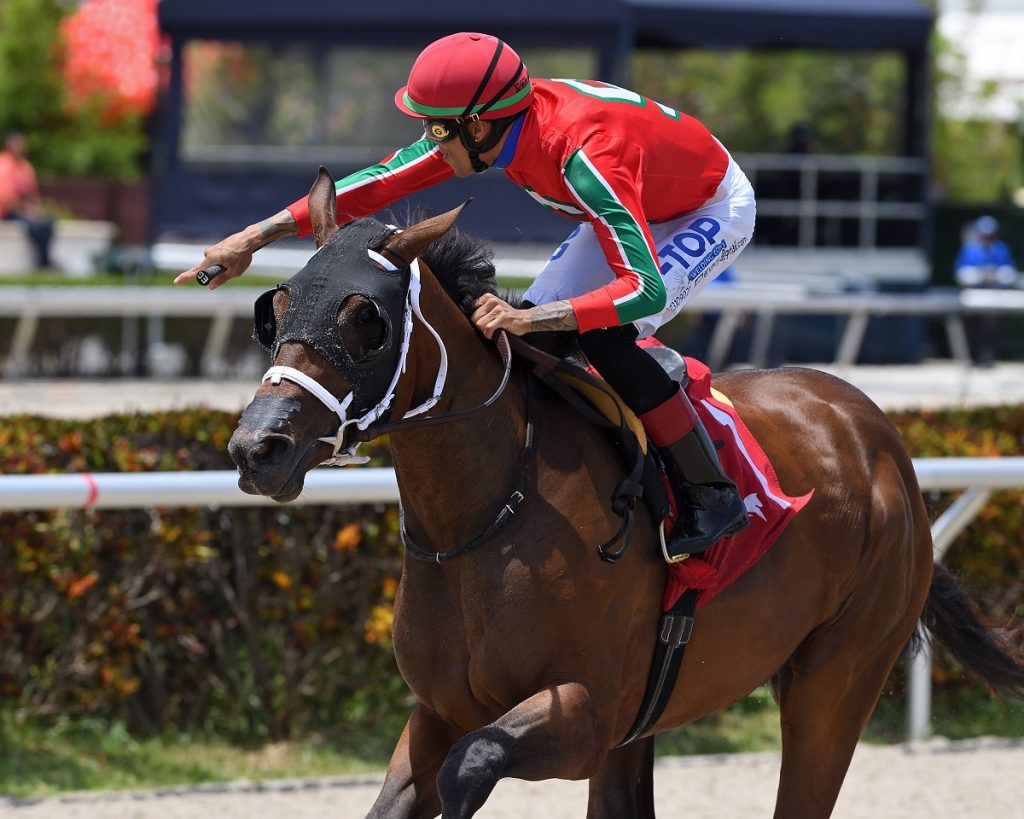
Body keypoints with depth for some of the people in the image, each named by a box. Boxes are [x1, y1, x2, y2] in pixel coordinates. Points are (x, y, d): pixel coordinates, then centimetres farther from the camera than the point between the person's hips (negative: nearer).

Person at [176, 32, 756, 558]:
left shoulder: (584, 156, -42)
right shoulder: (480, 125, -19)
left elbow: (647, 291, -46)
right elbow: (380, 184, -9)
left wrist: (532, 319, -54)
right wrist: (254, 237, -11)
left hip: (713, 210, -8)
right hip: (640, 206, 8)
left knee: (606, 338, -26)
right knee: (524, 336, -3)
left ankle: (713, 497, -16)